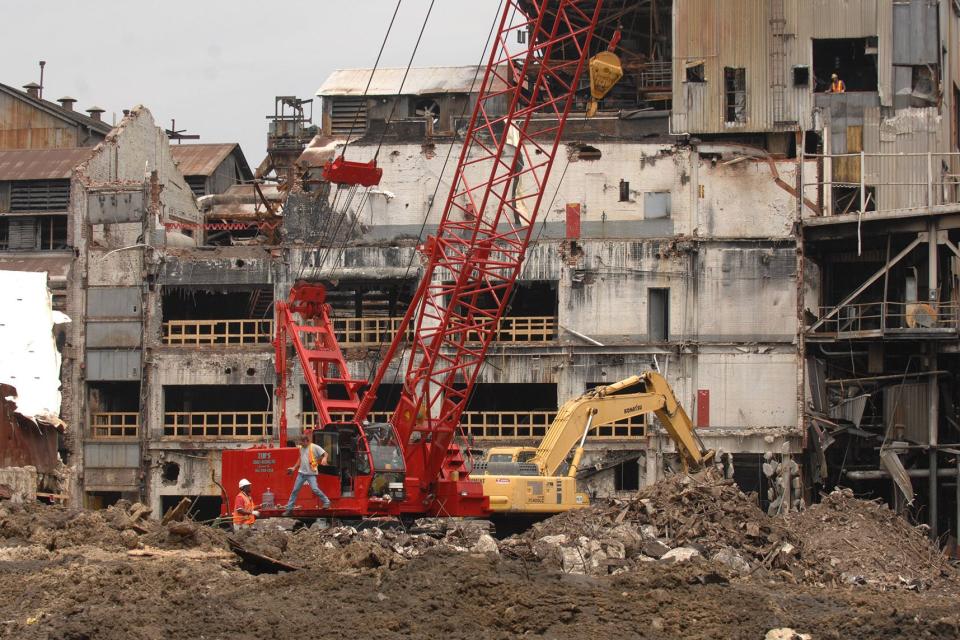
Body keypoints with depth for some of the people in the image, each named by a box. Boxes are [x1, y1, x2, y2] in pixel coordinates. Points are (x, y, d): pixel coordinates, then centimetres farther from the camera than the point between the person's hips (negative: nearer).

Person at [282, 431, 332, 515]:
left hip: (311, 473, -6)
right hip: (301, 473, 6)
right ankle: (289, 508, 12)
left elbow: (325, 453, -10)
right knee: (295, 490, 6)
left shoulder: (314, 447, -8)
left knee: (315, 489, -18)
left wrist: (324, 459, -31)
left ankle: (326, 502, 1)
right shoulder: (301, 448, 12)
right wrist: (294, 468, 23)